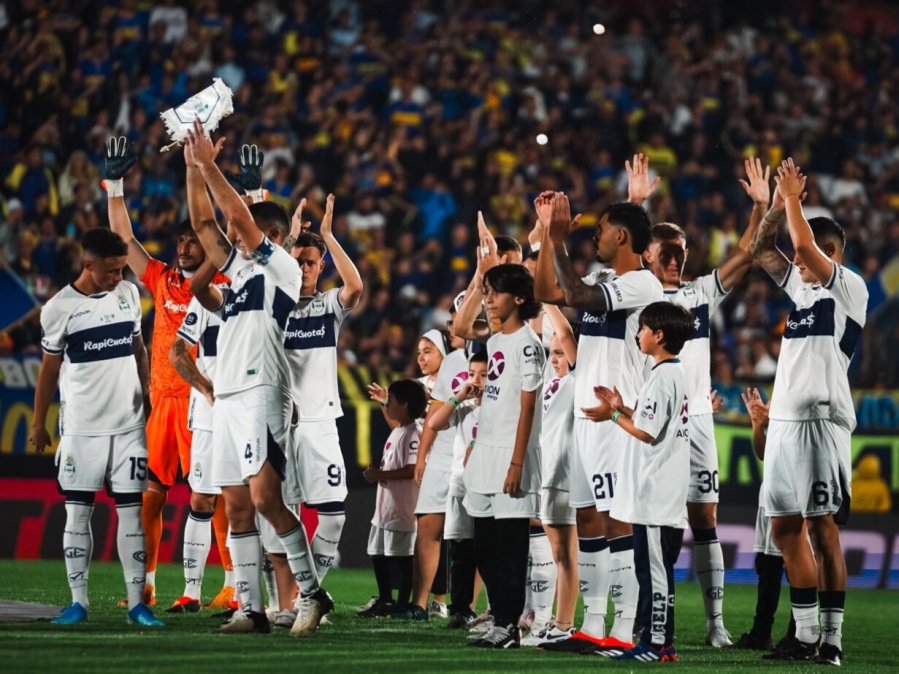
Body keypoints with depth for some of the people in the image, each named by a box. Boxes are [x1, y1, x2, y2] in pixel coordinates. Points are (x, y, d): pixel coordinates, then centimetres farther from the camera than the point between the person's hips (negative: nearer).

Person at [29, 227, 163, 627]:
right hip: (81, 427, -3)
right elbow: (49, 369, 2)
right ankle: (78, 601, 6)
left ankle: (136, 602, 1)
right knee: (77, 513, 0)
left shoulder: (128, 294, 5)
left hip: (129, 424, 3)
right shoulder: (60, 308, -6)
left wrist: (147, 397, 15)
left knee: (131, 511, 0)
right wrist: (38, 423, 5)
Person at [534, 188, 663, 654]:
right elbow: (547, 293, 20)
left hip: (618, 417, -9)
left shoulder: (642, 285, -12)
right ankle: (592, 628, 14)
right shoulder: (601, 281, 16)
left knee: (618, 520, -10)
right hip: (586, 412, 10)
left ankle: (623, 632, -11)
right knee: (588, 519, 9)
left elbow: (577, 296, -22)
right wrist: (547, 232, 13)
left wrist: (559, 239, -15)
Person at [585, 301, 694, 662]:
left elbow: (648, 432, -18)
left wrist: (613, 415, -6)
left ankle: (658, 643, -5)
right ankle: (654, 639, 16)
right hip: (659, 493, 10)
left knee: (654, 568, -7)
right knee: (652, 568, 12)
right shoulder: (674, 373, 16)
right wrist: (622, 407, 14)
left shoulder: (662, 376, -15)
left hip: (656, 495, -10)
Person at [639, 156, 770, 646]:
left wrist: (761, 207, -6)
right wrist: (634, 205, -23)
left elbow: (745, 255, 6)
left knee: (704, 519, 3)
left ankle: (715, 619, 5)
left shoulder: (703, 292, 11)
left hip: (696, 417, 3)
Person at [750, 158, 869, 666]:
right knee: (786, 527, 7)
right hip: (783, 418, 8)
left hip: (821, 419, -8)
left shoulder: (849, 287, -4)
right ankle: (806, 637, 11)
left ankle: (831, 639, -8)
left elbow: (805, 245, -17)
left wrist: (793, 198, -5)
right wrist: (778, 203, 10)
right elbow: (762, 249, 22)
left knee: (822, 527, -9)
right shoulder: (800, 285, 19)